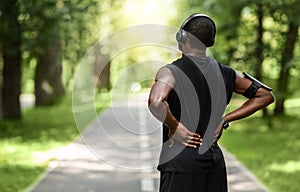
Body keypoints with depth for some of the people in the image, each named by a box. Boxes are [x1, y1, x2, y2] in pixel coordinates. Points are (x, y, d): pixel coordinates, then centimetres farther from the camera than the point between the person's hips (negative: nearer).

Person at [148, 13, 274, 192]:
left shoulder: (171, 71, -10)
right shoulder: (225, 73, 8)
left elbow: (155, 102, -31)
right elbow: (266, 95, 17)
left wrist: (174, 127, -13)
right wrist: (224, 120, 12)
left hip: (181, 163, -6)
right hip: (215, 160, 6)